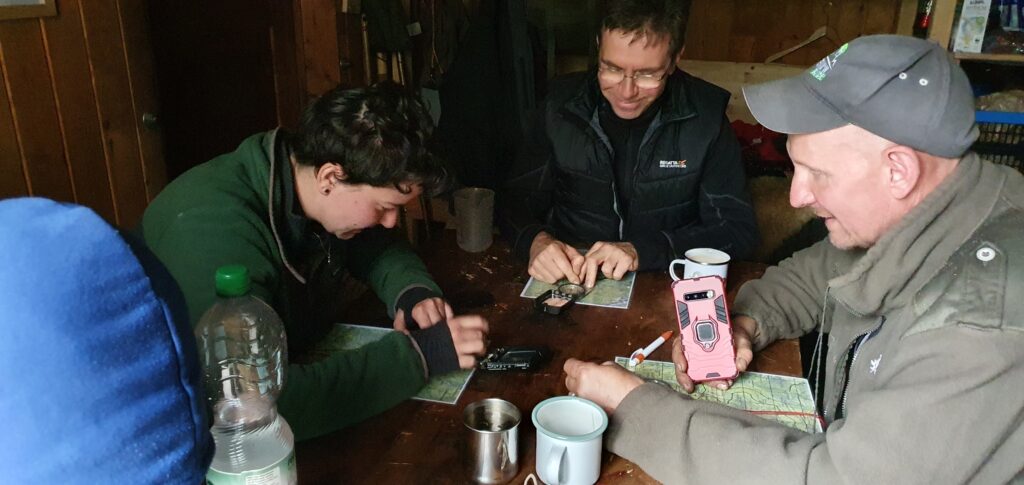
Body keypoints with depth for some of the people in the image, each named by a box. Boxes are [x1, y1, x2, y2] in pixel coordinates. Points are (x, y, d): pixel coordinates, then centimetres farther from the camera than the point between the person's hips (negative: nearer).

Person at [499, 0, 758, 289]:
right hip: (567, 286, 2)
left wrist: (641, 252, -20)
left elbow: (739, 229, -8)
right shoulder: (562, 104, -5)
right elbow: (516, 200, 2)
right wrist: (536, 240, -20)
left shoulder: (705, 114, -8)